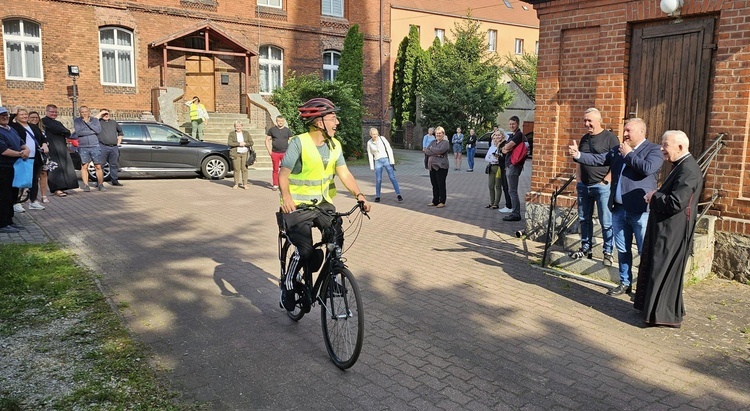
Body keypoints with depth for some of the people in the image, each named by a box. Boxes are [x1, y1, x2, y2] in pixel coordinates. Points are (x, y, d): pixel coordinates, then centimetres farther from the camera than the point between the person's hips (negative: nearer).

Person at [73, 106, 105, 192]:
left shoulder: (95, 120, 8)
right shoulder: (77, 121, 6)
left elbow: (98, 130, -8)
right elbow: (78, 132, -9)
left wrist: (88, 122, -9)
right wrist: (92, 132, -9)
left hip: (95, 146, 0)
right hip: (82, 147, 0)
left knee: (98, 166, -3)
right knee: (84, 166, -1)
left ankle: (100, 185, 4)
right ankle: (86, 185, 4)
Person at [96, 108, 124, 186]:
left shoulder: (113, 122, 20)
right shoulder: (99, 122, 4)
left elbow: (120, 131, 31)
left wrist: (119, 142, 21)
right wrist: (100, 113, -10)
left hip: (114, 147, 5)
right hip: (103, 147, -5)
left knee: (114, 164, 9)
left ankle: (114, 180, 16)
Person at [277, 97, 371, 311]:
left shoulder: (334, 145, 1)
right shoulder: (299, 143, -16)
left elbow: (344, 173, -4)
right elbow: (283, 173, -18)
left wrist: (358, 195, -20)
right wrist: (286, 197, -35)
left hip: (323, 203, 5)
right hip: (297, 206, -5)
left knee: (337, 237, -13)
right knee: (304, 249, -15)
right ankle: (287, 285, 10)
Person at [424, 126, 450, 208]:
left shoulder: (445, 143, -4)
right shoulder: (433, 142, 15)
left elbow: (440, 150, -22)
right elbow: (426, 151, 1)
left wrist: (431, 149, -5)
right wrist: (436, 154, -14)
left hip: (441, 167, -6)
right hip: (432, 166, 6)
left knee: (441, 185, 0)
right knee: (434, 185, 11)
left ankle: (442, 202, 8)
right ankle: (435, 201, 19)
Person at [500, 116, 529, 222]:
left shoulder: (519, 135, -10)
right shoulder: (512, 136, 20)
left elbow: (507, 147, -18)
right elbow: (504, 149, 13)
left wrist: (507, 147, 2)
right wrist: (507, 149, -7)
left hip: (514, 165, -10)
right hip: (510, 165, 10)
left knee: (513, 191, -9)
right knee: (511, 191, 13)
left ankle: (516, 214, -7)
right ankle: (514, 212, 19)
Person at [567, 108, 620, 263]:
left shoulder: (610, 138, -6)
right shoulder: (584, 138, 14)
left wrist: (605, 181, -14)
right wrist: (579, 179, 10)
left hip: (602, 186, -6)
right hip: (584, 186, 7)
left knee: (606, 222, -2)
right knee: (584, 219, 12)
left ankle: (608, 252, 6)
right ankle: (586, 248, 23)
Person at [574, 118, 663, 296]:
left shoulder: (654, 149, -5)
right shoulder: (618, 149, 14)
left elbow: (647, 168, -22)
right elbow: (598, 159, 7)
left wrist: (628, 154, -12)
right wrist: (579, 155, -8)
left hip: (640, 211, -6)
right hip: (619, 209, 6)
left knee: (645, 251, 1)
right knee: (622, 250, 15)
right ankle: (625, 283, 28)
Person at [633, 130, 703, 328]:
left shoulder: (688, 169, -20)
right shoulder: (680, 166, 13)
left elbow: (676, 203, -27)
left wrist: (654, 197, -12)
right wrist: (657, 196, 3)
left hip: (672, 232, -10)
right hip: (665, 229, 10)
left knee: (664, 273, -1)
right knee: (655, 270, 18)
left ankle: (666, 315, 10)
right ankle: (657, 308, 30)